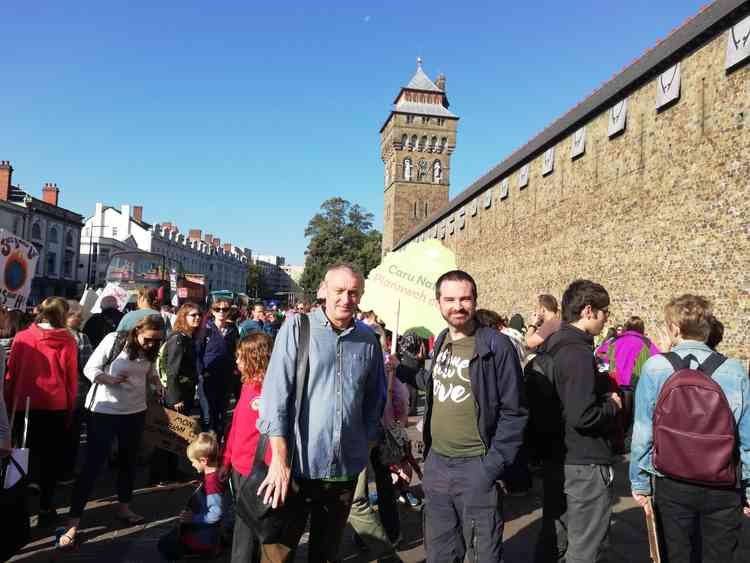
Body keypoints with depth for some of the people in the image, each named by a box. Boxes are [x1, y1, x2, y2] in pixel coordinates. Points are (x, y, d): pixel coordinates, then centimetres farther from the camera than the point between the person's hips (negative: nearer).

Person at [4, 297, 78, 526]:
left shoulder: (21, 338, -4)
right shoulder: (68, 341, -8)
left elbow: (11, 373, 1)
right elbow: (72, 378, -3)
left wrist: (10, 403, 13)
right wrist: (70, 409, 7)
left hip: (25, 405, 1)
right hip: (56, 407, -1)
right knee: (51, 458, 10)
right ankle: (45, 507, 15)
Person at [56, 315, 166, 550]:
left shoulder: (151, 350, -1)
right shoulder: (114, 340, -16)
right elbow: (90, 369, -12)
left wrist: (157, 383, -8)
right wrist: (110, 379, -28)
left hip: (135, 411, 5)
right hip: (104, 410, -5)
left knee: (128, 460, 16)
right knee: (93, 464, -2)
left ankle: (124, 506, 34)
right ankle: (73, 522, 7)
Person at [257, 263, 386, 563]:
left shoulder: (369, 340, 3)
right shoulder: (297, 328, -7)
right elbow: (275, 392, -11)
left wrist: (367, 446, 10)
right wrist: (280, 459, -15)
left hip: (346, 468, 3)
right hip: (297, 463, -3)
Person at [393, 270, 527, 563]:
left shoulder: (497, 345, -13)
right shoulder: (441, 342, 7)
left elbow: (514, 412, -13)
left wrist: (493, 466, -17)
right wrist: (399, 369, 21)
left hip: (475, 467, -6)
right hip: (436, 463, 6)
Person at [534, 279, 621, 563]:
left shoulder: (551, 347, 7)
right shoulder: (579, 353, -22)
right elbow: (582, 416, -28)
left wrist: (604, 389, 9)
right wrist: (613, 405, -11)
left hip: (556, 459, 9)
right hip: (585, 464, -9)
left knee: (552, 538, 20)